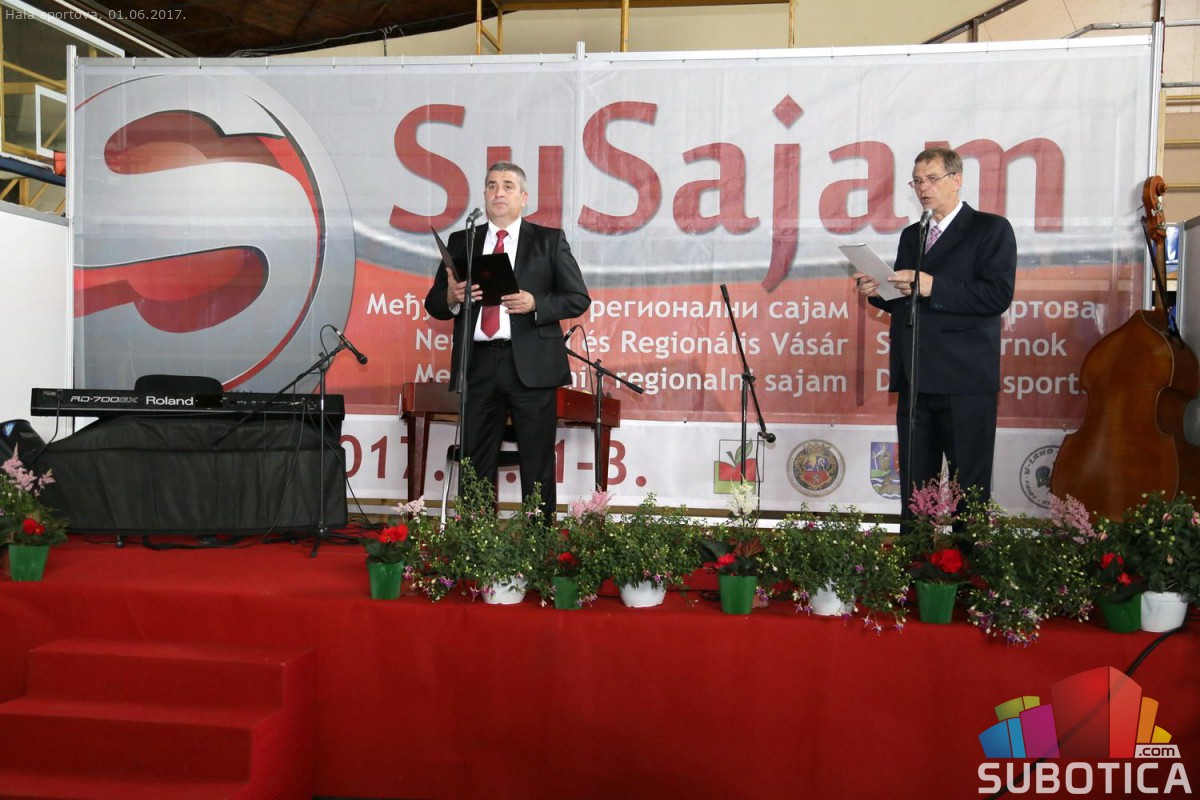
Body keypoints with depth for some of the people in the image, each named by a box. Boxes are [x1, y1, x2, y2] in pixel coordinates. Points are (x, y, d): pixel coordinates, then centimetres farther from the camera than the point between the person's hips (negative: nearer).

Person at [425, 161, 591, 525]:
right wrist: (452, 297, -9)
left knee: (537, 466, 4)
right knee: (476, 465, 8)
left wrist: (536, 304, -15)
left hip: (532, 365, -2)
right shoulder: (460, 242, 14)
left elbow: (578, 299, 2)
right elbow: (433, 304, 14)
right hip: (478, 365, 3)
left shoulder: (549, 240, 7)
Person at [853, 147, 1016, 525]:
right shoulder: (911, 235, 20)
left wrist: (934, 287, -20)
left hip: (965, 382, -6)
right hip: (915, 381, 6)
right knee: (914, 489, 10)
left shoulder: (991, 229, 0)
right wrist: (876, 292, 1)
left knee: (969, 490, -1)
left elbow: (998, 295, -13)